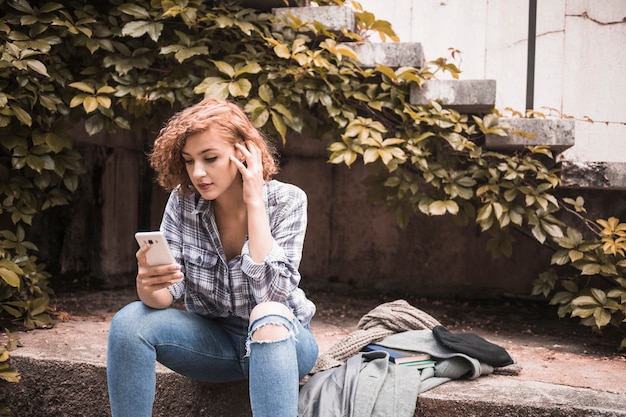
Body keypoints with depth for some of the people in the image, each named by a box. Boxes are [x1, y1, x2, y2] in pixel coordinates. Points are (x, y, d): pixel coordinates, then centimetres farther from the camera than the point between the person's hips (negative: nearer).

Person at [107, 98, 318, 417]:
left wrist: (254, 203, -26)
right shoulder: (183, 201, -8)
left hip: (281, 339, -2)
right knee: (129, 322, -23)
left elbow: (273, 294, -26)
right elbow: (166, 293, -11)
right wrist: (148, 287, -36)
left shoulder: (286, 201, -15)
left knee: (267, 316, -37)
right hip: (213, 339, 3)